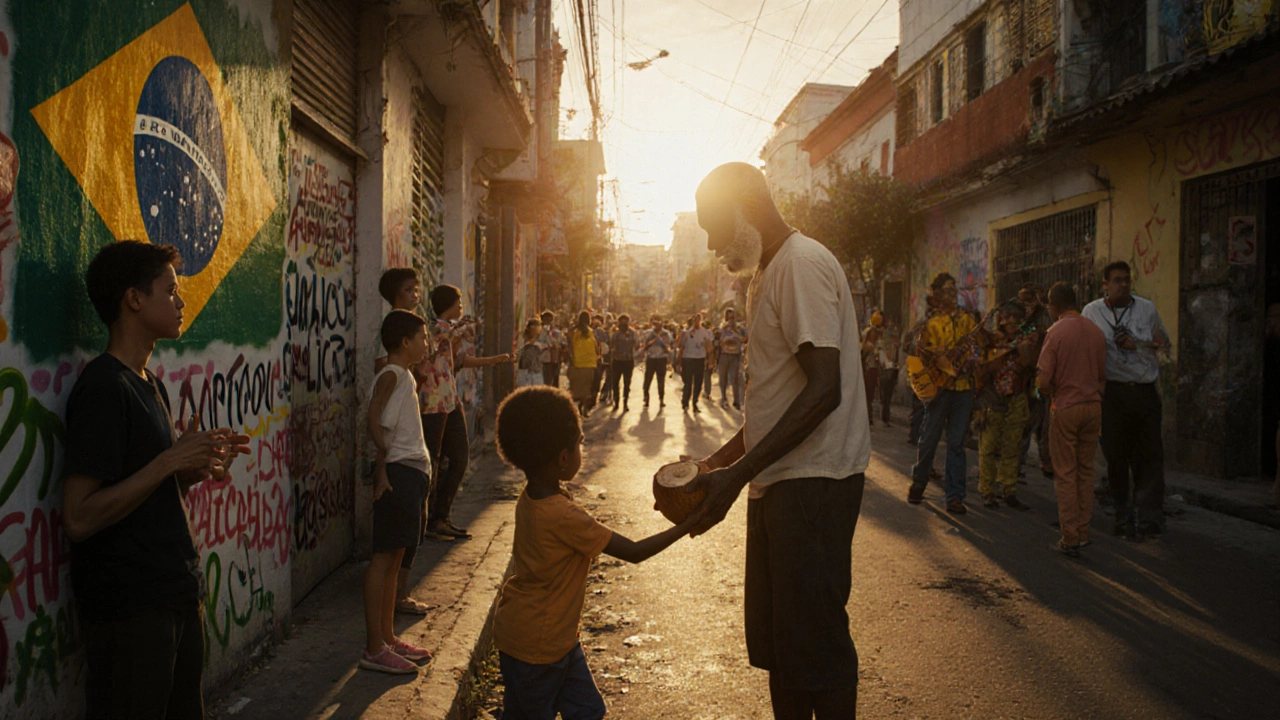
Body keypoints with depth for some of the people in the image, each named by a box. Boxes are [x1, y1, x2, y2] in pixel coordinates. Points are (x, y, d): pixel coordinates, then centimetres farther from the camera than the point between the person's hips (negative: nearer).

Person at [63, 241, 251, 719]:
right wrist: (170, 461, -21)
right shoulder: (102, 388, -16)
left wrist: (199, 469, 0)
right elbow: (79, 520, -23)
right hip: (128, 610, -9)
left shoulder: (152, 385, 13)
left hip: (179, 595, 9)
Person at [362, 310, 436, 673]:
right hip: (398, 472, -10)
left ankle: (388, 638, 22)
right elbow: (375, 421, -22)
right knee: (384, 557, -6)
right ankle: (374, 649, -1)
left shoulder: (406, 377, 19)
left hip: (413, 470, 10)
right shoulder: (390, 375, -10)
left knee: (394, 557, 14)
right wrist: (383, 463, -23)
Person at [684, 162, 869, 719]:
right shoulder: (768, 276, 20)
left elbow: (824, 390, -22)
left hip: (813, 481, -10)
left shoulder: (802, 263, -12)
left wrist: (738, 473, -23)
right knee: (774, 638, 14)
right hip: (780, 482, 10)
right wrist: (717, 463, 15)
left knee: (813, 639, -4)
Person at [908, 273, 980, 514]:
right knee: (929, 438, 3)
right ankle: (918, 484, 23)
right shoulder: (931, 322, 4)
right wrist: (938, 357, -16)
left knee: (956, 443, 1)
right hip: (939, 385, -2)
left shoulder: (967, 319, 12)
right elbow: (921, 350, 1)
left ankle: (955, 496, 3)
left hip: (963, 387, 2)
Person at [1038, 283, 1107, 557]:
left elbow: (1044, 379, -13)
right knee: (1086, 471, 13)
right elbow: (1103, 375, 10)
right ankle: (1083, 532, 17)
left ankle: (1070, 539, 3)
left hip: (1065, 408, -5)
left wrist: (1050, 391, 8)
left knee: (1065, 474, 1)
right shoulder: (1096, 331, 5)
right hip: (1093, 406, 5)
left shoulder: (1056, 332, -11)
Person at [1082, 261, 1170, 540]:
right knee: (1117, 457, 4)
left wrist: (1137, 345, -2)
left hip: (1145, 391, 1)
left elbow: (1164, 342, 18)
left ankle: (1149, 520, 0)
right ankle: (1124, 519, 15)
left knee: (1150, 455, -3)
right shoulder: (1092, 312, 5)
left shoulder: (1147, 308, 10)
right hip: (1112, 392, -1)